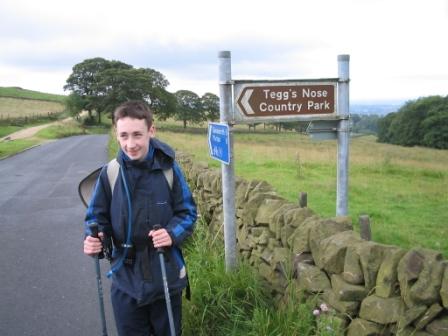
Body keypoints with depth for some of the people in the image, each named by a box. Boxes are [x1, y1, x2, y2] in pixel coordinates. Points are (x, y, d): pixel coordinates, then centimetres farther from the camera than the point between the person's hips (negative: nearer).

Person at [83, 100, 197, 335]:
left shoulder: (168, 169, -12)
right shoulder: (110, 173, -8)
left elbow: (187, 212, -4)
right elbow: (97, 216, 1)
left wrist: (172, 233, -23)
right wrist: (93, 238, -20)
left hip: (166, 276, -1)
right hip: (126, 279, 1)